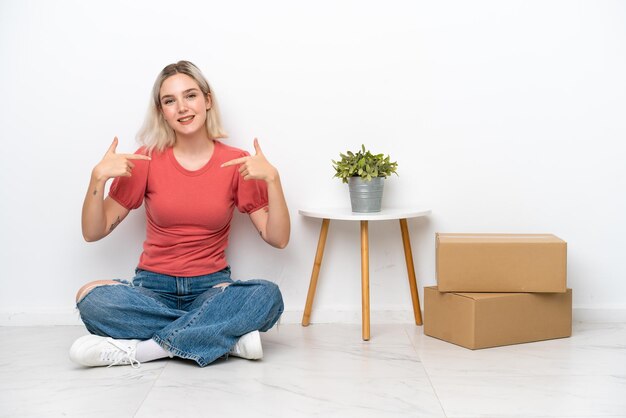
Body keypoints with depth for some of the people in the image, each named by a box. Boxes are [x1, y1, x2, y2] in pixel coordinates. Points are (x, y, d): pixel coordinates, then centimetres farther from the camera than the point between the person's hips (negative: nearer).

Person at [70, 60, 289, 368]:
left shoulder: (236, 163, 0)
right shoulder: (147, 160, 0)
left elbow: (278, 238, -5)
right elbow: (93, 232, 1)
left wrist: (271, 178, -18)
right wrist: (98, 177, -15)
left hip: (212, 287, 0)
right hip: (153, 287, 1)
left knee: (268, 295, -31)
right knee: (91, 298, -30)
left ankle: (138, 349, -26)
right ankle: (228, 337, -25)